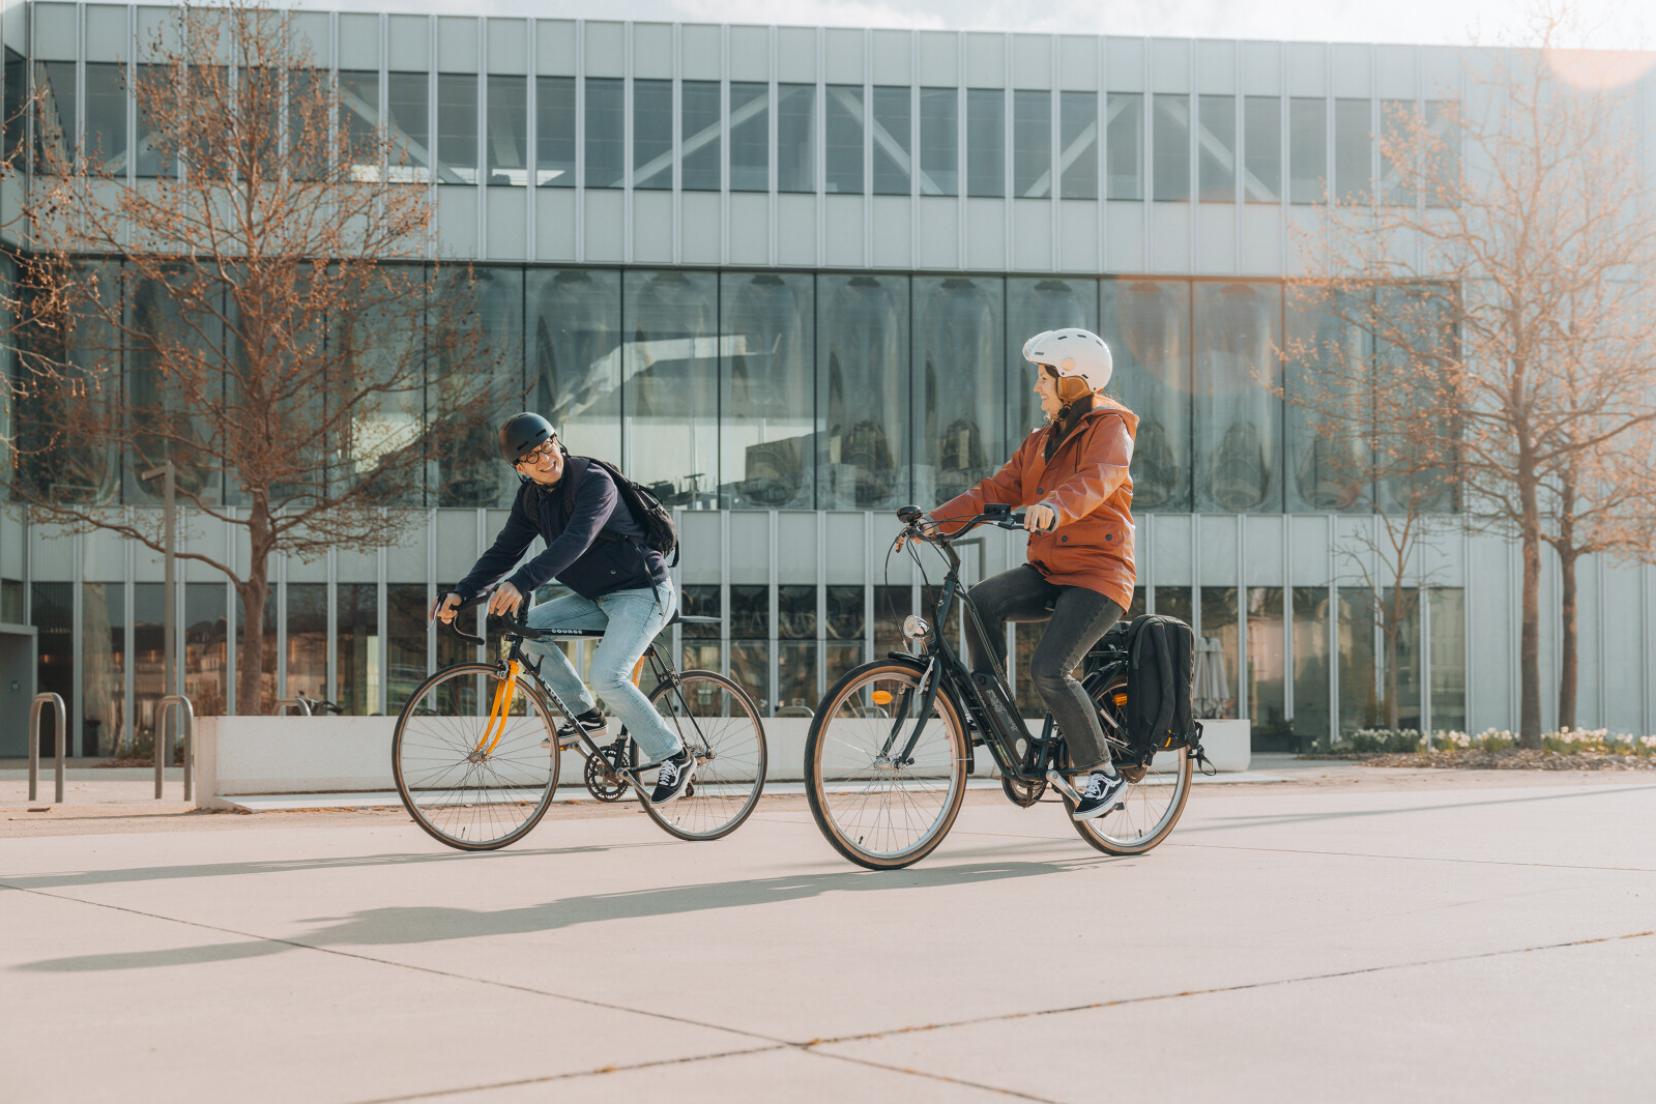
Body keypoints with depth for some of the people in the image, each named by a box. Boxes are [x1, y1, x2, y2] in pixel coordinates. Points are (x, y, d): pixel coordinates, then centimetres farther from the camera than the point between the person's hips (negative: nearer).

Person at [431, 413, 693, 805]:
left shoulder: (593, 481, -22)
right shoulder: (531, 496, 3)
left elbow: (575, 541, -36)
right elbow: (504, 550, 4)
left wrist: (520, 584, -47)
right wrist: (461, 593, -10)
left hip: (643, 592, -8)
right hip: (598, 597, 8)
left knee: (606, 676, -24)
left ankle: (673, 757, -8)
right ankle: (586, 716, 6)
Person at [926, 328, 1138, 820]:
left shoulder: (1109, 428, -6)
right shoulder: (1040, 442, 18)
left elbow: (1098, 478, -29)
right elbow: (995, 491, 11)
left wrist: (1056, 506, -49)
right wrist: (935, 520, -2)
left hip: (1097, 575, -7)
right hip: (1048, 572, 7)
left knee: (1048, 670, -22)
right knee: (983, 600, -22)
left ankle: (1101, 772, -7)